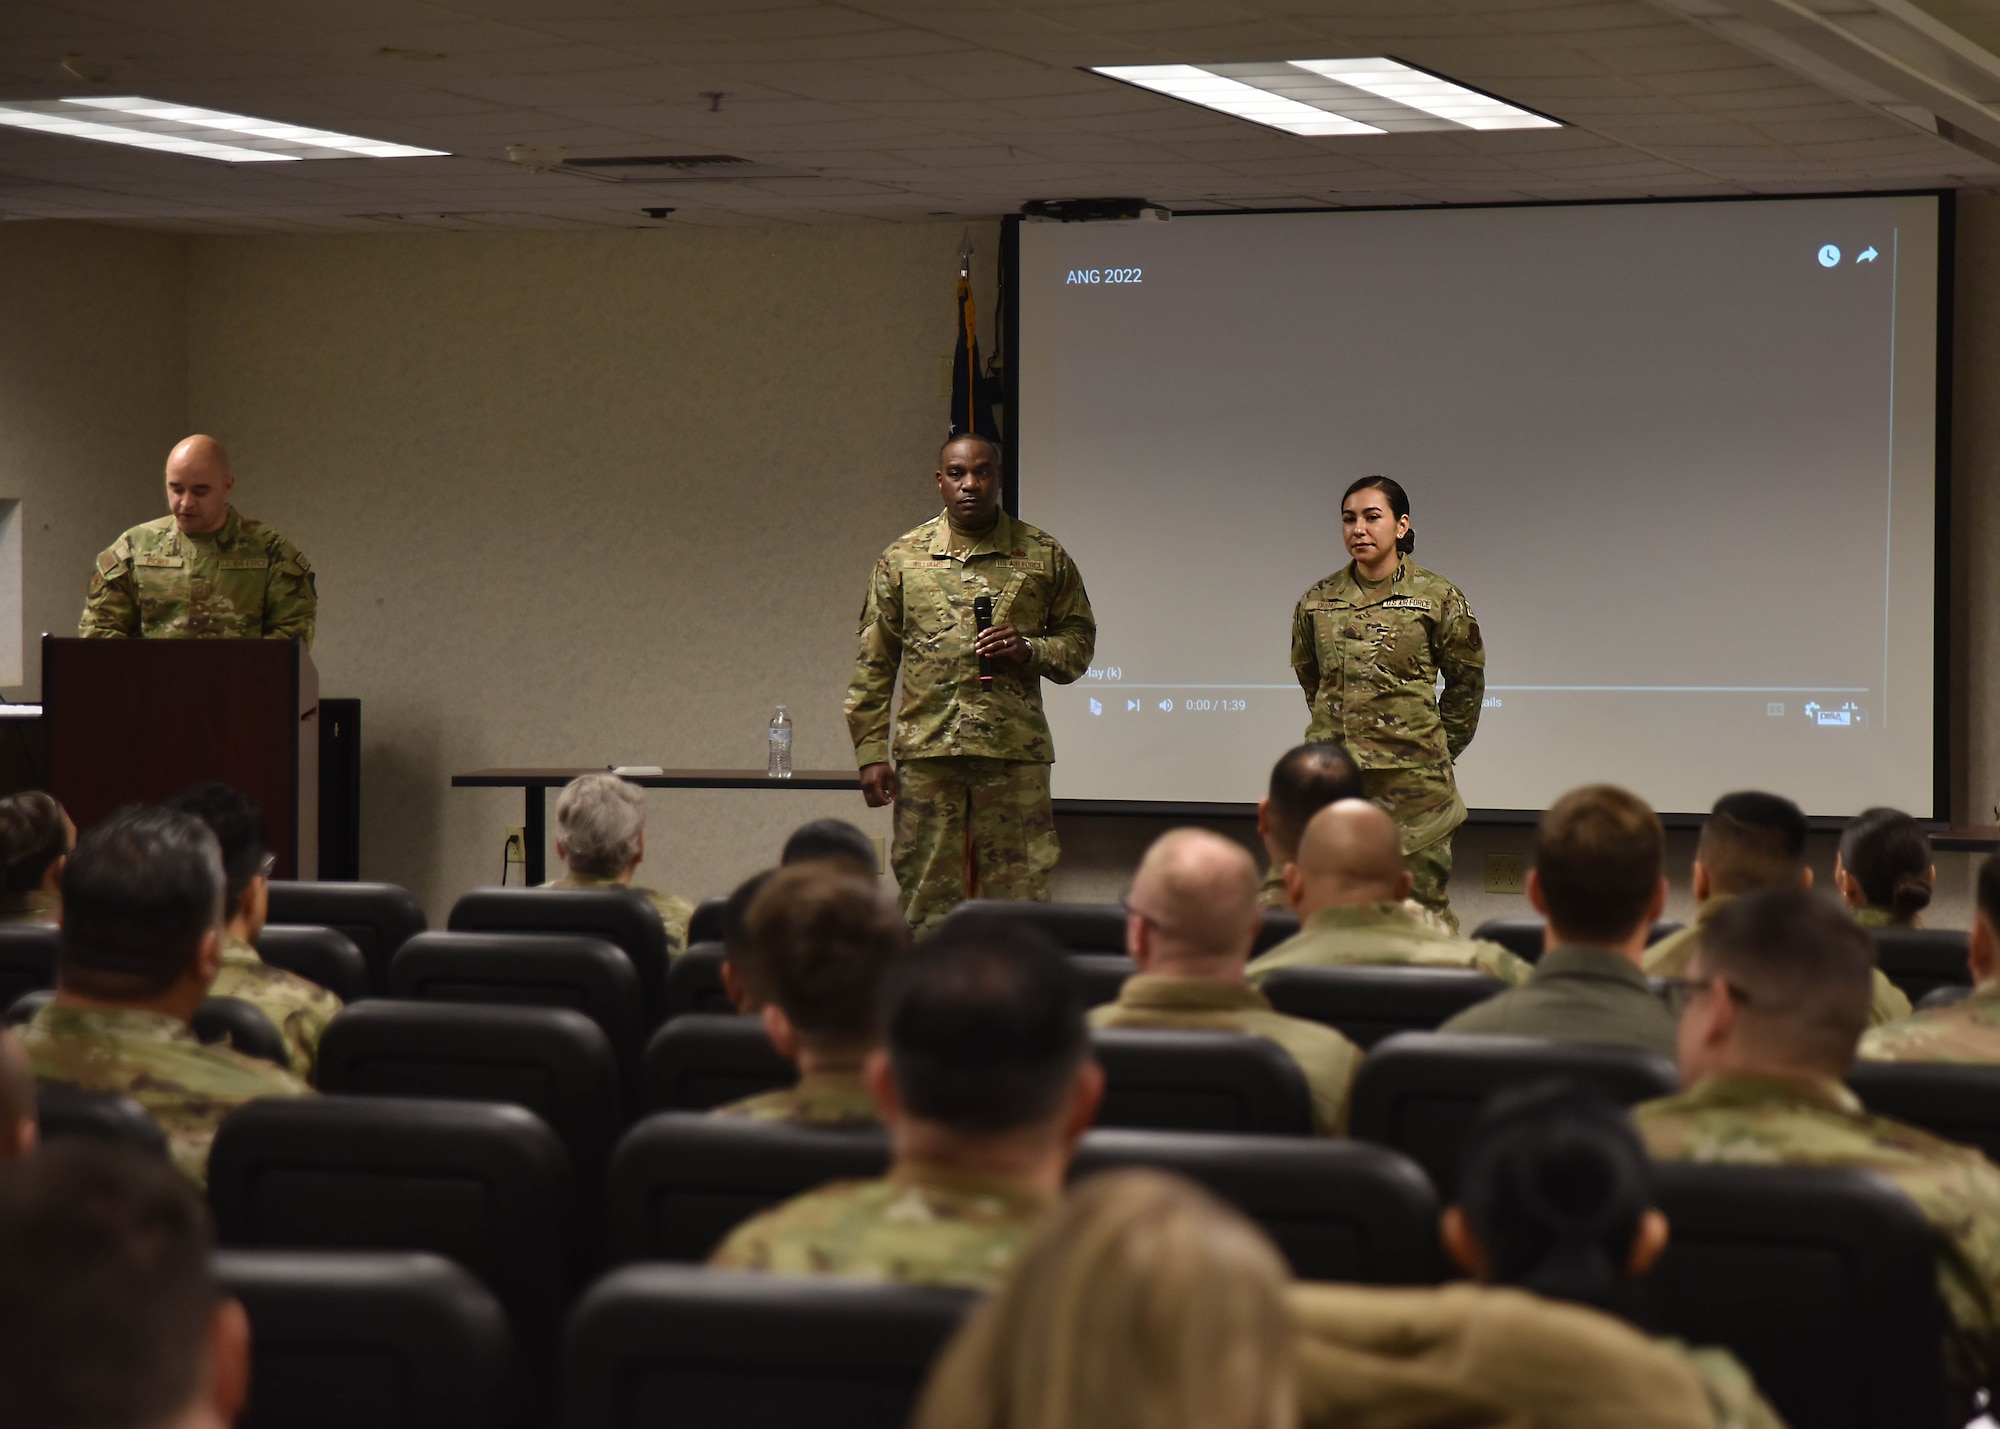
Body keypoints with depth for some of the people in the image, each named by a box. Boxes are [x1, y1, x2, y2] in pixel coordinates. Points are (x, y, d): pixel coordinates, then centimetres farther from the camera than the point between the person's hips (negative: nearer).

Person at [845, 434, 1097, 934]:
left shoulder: (1043, 556, 8)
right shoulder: (903, 558, 9)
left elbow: (1080, 639, 14)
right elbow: (873, 663, 9)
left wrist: (1030, 651, -8)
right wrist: (871, 752, 2)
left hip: (1015, 752, 0)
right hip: (926, 754, 1)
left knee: (1018, 896, -2)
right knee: (928, 897, 2)